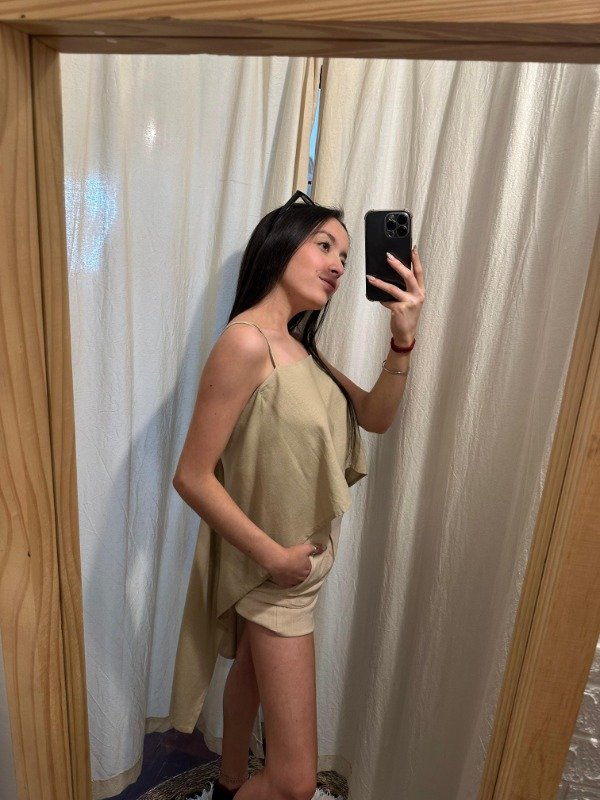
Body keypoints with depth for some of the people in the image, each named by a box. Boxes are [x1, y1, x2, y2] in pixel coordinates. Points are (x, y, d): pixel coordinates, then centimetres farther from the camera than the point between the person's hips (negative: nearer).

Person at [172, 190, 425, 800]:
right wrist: (274, 556, -19)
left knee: (252, 668, 30)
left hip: (302, 560, 9)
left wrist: (403, 335, -11)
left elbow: (375, 416, 3)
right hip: (275, 571, -9)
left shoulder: (298, 345, 4)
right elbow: (192, 477, -24)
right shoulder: (246, 341, -23)